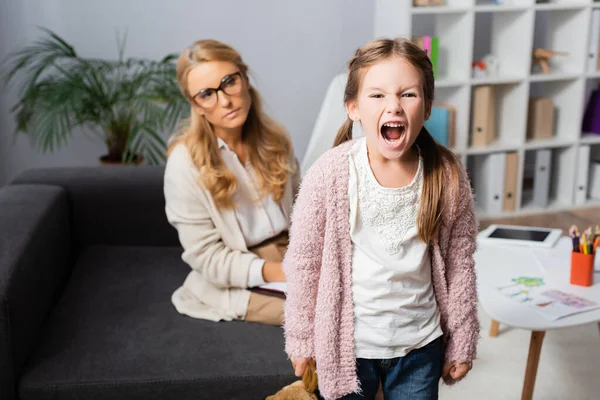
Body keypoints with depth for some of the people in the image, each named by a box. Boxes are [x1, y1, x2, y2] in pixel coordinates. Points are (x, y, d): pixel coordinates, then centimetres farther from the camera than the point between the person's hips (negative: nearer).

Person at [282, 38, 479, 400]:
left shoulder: (447, 175, -13)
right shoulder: (329, 173, -18)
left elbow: (460, 263, -2)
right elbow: (303, 261, -7)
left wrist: (461, 342, 5)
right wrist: (301, 338, 0)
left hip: (420, 345, 2)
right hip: (347, 343, -1)